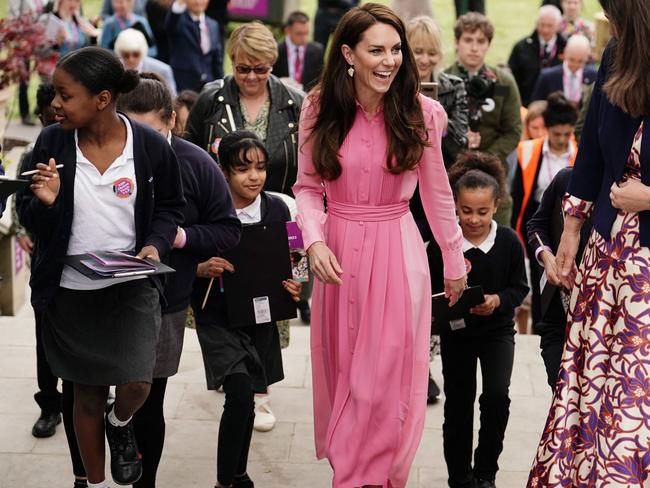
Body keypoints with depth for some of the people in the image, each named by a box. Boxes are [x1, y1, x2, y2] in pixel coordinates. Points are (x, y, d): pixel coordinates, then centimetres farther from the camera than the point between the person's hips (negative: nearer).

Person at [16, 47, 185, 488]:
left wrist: (155, 245, -12)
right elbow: (30, 220, 1)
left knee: (135, 385, -14)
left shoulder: (151, 146, -10)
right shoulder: (51, 143, -7)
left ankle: (120, 424, 25)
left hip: (131, 287, -1)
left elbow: (169, 206, 6)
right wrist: (44, 202, -21)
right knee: (88, 395, 13)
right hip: (70, 290, 2)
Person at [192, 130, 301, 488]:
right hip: (218, 317, -4)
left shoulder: (276, 209, -4)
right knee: (240, 394, -18)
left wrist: (294, 287, -14)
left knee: (245, 397, 15)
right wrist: (203, 269, -27)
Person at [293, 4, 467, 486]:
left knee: (388, 378, 2)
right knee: (341, 371, 14)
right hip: (338, 252, 2)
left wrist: (455, 261, 10)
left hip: (397, 252, -1)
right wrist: (315, 240, -16)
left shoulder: (421, 112, -6)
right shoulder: (320, 109, -4)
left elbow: (437, 193, 3)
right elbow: (308, 187, 1)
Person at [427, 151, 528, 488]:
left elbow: (520, 288, -5)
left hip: (497, 330, 0)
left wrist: (498, 301, -23)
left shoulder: (508, 241, -13)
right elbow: (428, 290, -7)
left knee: (496, 396, -15)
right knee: (458, 404, 9)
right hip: (456, 332, 0)